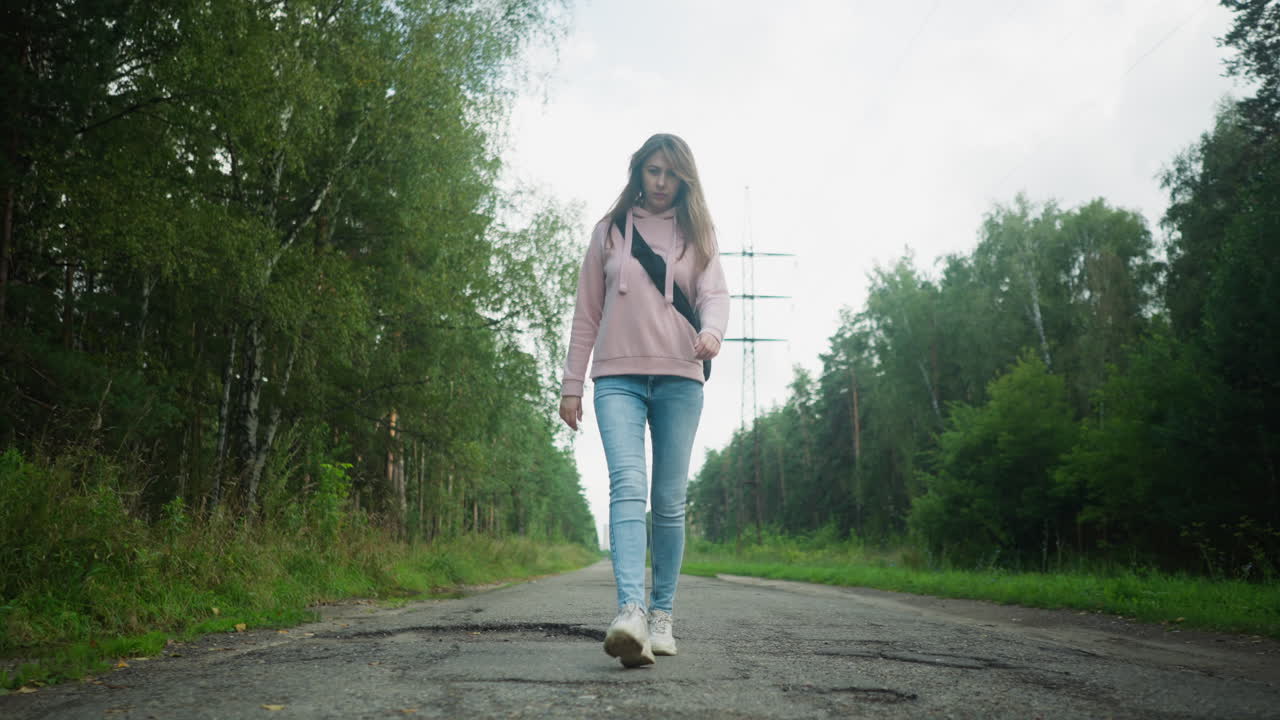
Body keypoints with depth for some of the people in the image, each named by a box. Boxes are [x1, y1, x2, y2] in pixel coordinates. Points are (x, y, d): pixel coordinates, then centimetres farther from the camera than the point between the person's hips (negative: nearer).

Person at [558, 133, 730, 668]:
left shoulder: (697, 233, 14)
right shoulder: (609, 231, 14)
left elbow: (715, 292, 1)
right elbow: (587, 313, 13)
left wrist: (711, 330, -24)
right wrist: (571, 384, 9)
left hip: (680, 377, 1)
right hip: (617, 376, -1)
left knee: (670, 500, 2)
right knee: (627, 486, -19)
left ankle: (661, 616, 11)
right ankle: (630, 612, -31)